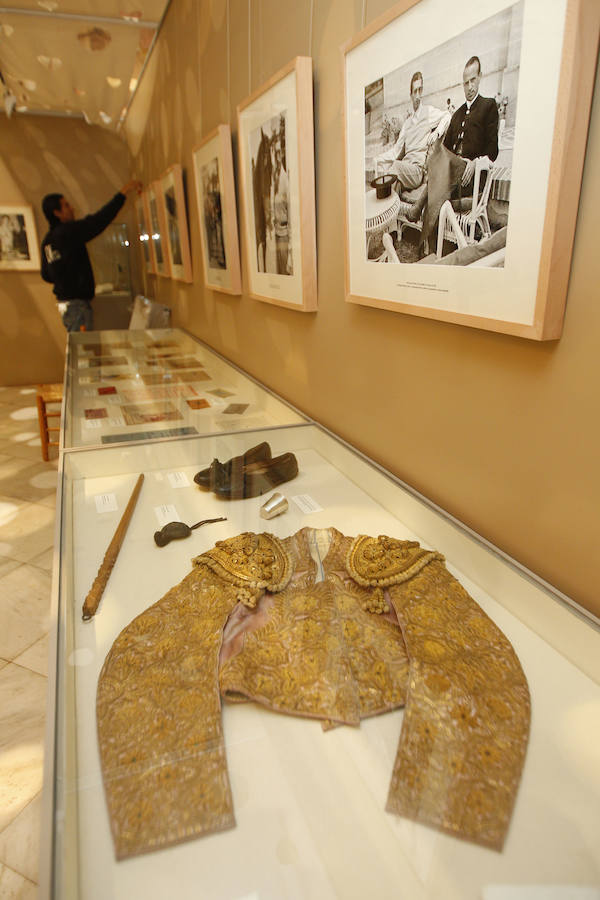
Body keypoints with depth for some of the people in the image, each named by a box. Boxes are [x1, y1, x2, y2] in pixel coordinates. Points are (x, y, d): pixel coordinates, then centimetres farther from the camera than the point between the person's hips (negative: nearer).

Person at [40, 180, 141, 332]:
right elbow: (99, 220, -16)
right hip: (77, 303, -9)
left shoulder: (47, 241, 12)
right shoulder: (68, 232, -14)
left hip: (64, 301, 9)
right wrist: (123, 193, -10)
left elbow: (46, 275, 17)